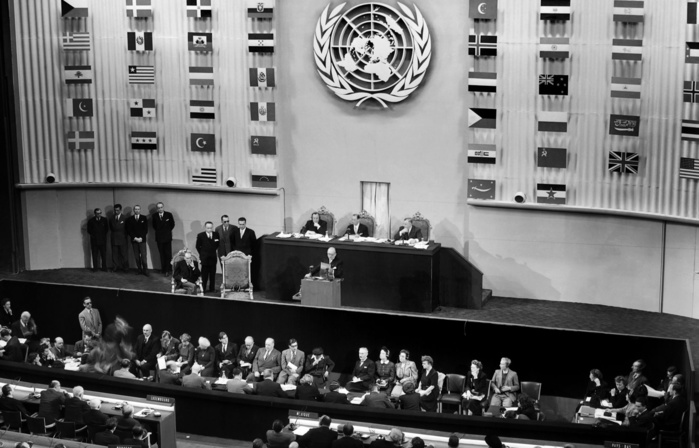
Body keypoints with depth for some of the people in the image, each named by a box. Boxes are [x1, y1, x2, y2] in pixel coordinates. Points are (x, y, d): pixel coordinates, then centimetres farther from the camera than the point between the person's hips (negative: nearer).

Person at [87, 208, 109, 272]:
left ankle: (104, 267, 6)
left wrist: (103, 235, 4)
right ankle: (95, 268, 4)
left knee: (103, 254, 0)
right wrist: (93, 235, 1)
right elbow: (89, 230, 8)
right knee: (94, 254, 0)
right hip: (94, 240, -1)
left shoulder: (104, 219, 5)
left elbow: (107, 229, 11)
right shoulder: (91, 221, 2)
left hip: (103, 240, 1)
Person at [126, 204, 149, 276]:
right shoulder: (129, 219, 9)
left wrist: (141, 238, -9)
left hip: (142, 240, -1)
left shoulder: (144, 218, 7)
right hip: (134, 240, 1)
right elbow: (129, 230, 4)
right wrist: (134, 238, -8)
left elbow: (145, 229, 2)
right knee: (136, 256, 1)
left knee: (144, 256, -8)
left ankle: (145, 270, -5)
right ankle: (139, 269, 7)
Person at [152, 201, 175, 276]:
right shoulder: (154, 216, 0)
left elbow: (172, 224, 9)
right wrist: (158, 231, 8)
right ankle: (164, 270, 9)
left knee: (168, 254, -3)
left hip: (167, 237, -1)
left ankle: (168, 270, 1)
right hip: (159, 238, 1)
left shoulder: (169, 215, -3)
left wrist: (167, 231, 9)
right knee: (162, 255, 4)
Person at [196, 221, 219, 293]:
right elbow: (198, 246, 4)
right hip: (204, 258, -3)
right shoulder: (200, 235, -3)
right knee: (204, 274, 0)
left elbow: (218, 245, 14)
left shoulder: (216, 235, 4)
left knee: (212, 274, 7)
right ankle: (203, 289, 6)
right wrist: (202, 254, 3)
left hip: (213, 257, 3)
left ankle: (212, 288, 14)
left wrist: (214, 251, 6)